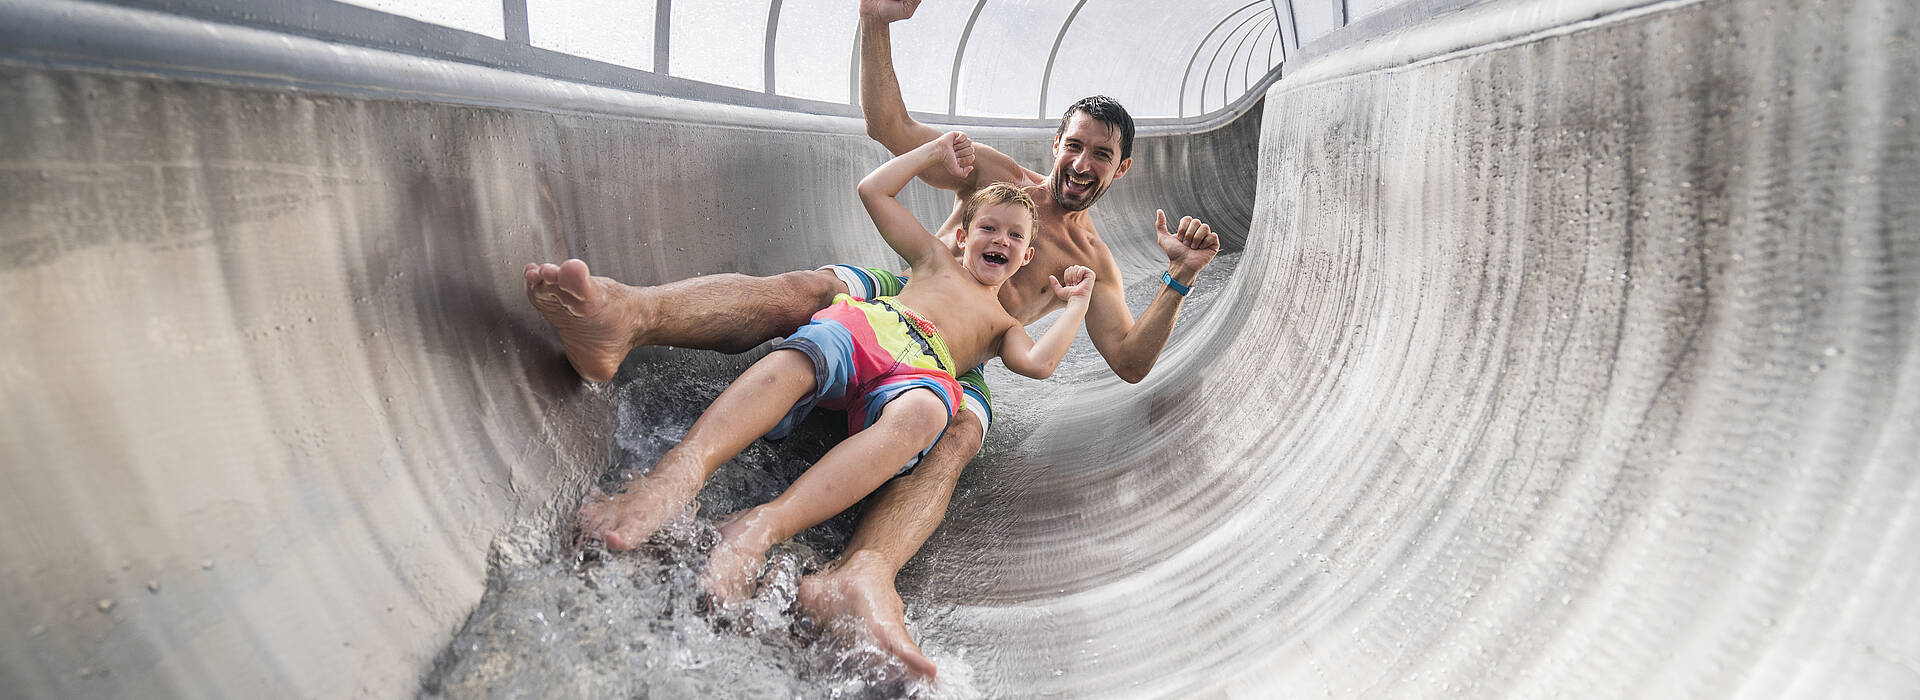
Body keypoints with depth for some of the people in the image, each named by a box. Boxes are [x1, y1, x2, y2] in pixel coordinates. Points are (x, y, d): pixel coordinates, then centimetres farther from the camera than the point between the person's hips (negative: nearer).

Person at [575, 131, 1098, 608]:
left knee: (922, 413, -40)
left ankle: (762, 527, -59)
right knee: (797, 357, -37)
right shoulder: (938, 258, 38)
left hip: (924, 368, -1)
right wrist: (936, 151, 43)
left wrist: (1077, 305, 24)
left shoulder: (1005, 325, 37)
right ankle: (681, 469, -59)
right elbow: (874, 190, 36)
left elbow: (1039, 363, 16)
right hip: (867, 325, 1)